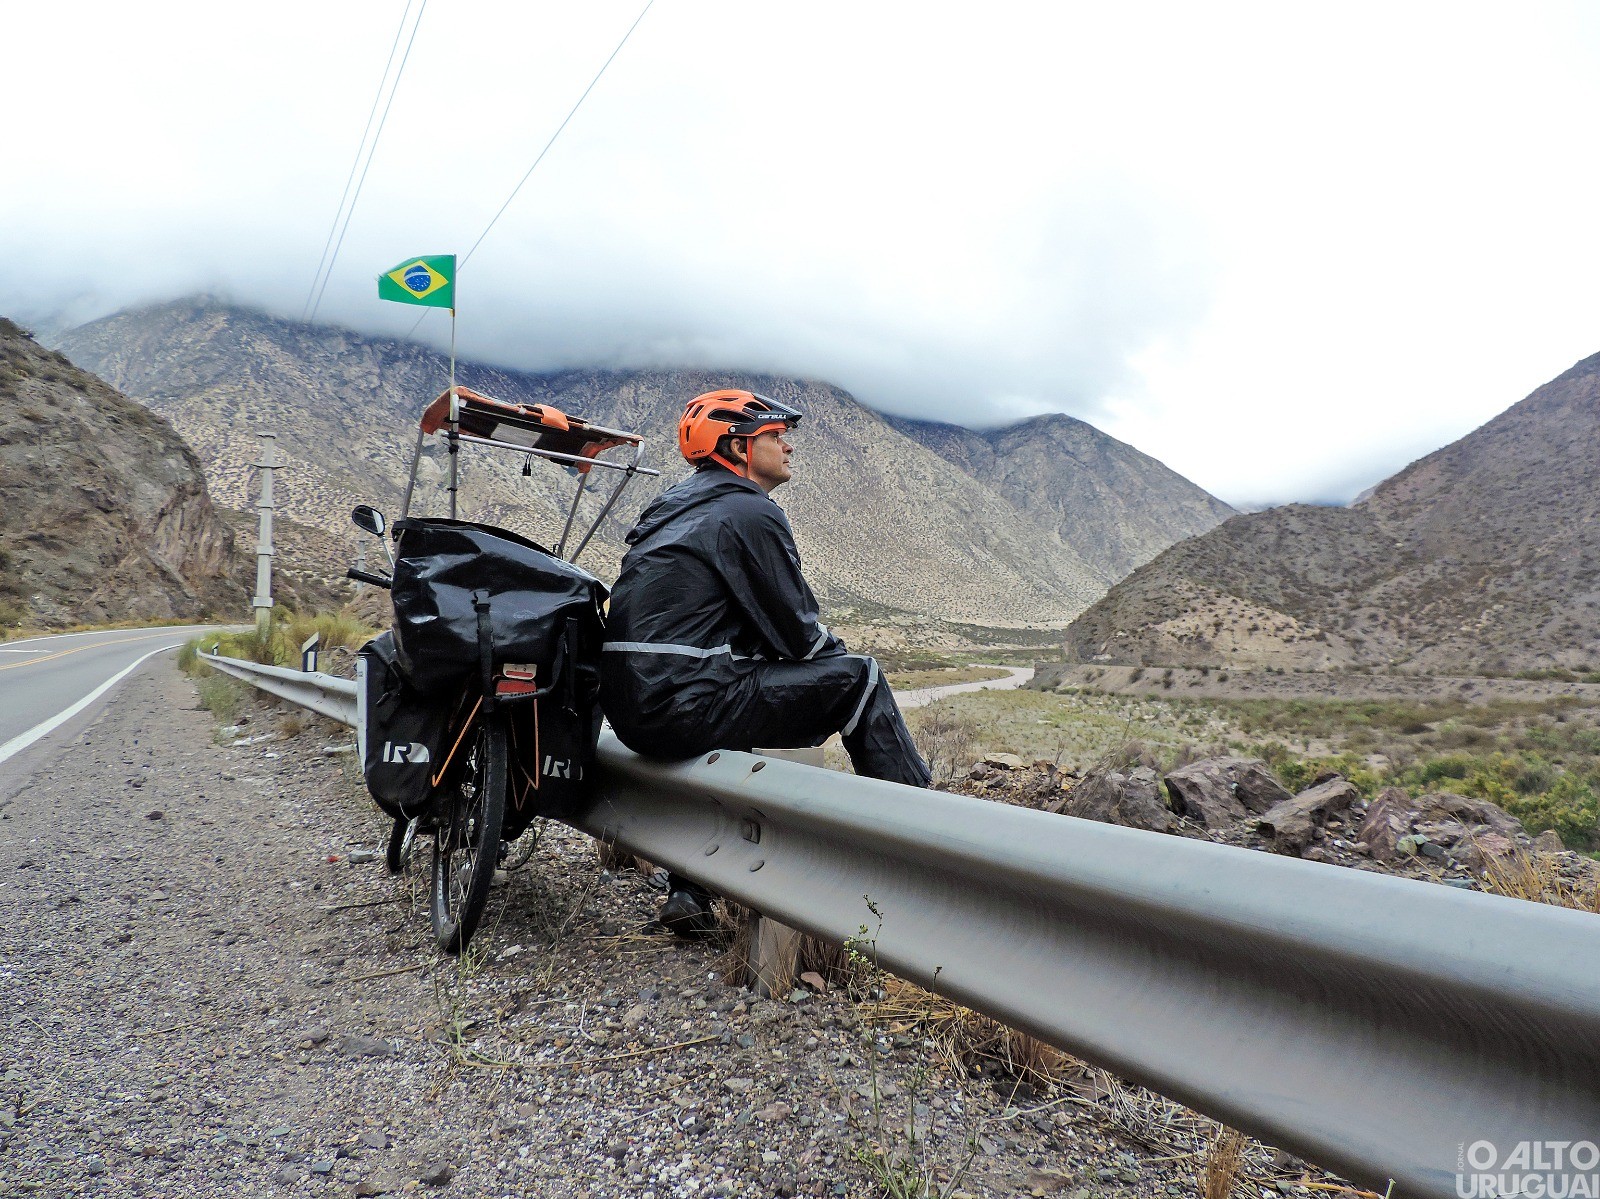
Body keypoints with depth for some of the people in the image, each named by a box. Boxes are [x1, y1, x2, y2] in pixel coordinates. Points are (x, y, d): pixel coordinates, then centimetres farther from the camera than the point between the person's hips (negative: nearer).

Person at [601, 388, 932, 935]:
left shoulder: (674, 505, 20)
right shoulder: (750, 512, -7)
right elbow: (798, 631, -6)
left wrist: (826, 650, 21)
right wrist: (844, 657, 15)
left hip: (631, 705, 9)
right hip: (685, 704, -9)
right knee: (859, 677, 0)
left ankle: (688, 892, 32)